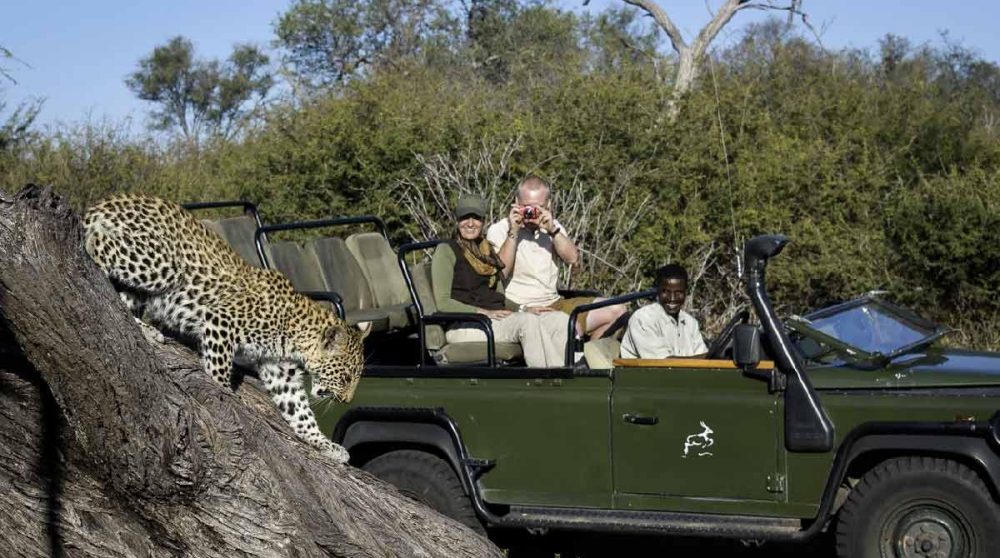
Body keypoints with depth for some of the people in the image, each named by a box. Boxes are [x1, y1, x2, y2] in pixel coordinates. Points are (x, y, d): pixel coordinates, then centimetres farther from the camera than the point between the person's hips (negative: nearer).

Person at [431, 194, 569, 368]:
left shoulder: (487, 251, 24)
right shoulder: (446, 250, 2)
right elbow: (443, 303, -7)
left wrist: (524, 309, 5)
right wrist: (484, 312, -17)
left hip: (496, 319, 7)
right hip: (465, 326, -7)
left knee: (561, 320, -17)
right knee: (528, 321, -34)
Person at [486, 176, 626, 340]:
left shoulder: (552, 226, 16)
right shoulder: (499, 230, 0)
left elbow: (573, 258, -1)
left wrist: (553, 230, -15)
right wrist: (513, 233, -19)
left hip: (555, 303, 7)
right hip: (521, 310, -7)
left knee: (616, 311, -3)